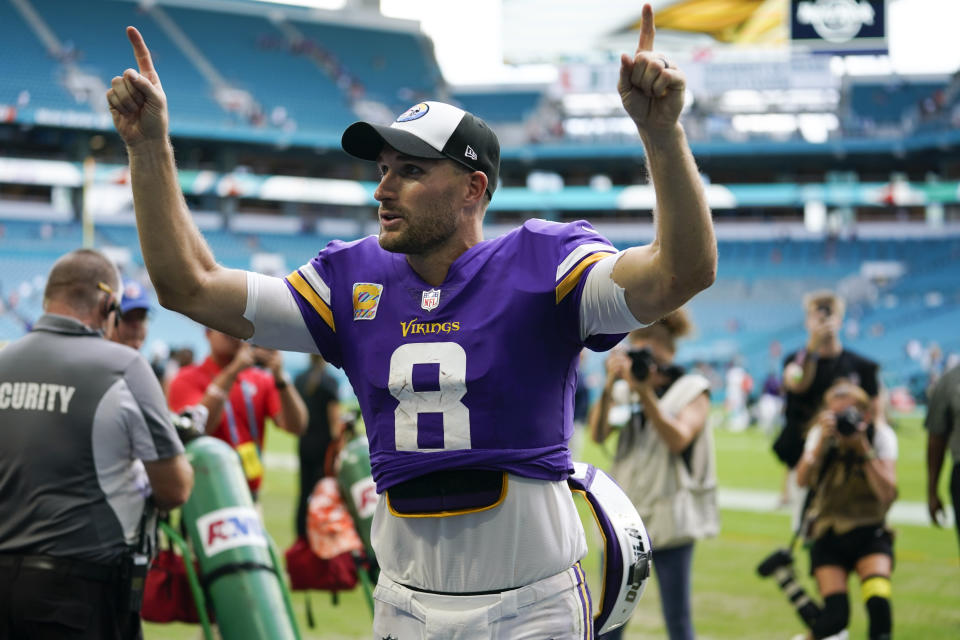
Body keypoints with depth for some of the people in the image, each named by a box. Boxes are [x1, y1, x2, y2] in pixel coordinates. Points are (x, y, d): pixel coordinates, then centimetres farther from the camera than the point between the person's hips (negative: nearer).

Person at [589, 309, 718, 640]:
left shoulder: (692, 390, 2)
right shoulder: (627, 391, 11)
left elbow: (678, 439, -14)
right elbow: (598, 434, -1)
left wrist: (646, 394, -22)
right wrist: (610, 386, -12)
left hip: (669, 518, -4)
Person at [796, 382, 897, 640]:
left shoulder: (881, 436, -10)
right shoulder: (821, 434, -5)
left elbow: (887, 493, -21)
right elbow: (803, 480, -20)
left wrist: (864, 448, -27)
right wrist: (824, 440, -29)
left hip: (869, 533, 0)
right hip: (828, 534, 0)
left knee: (878, 602, -27)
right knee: (835, 615, -16)